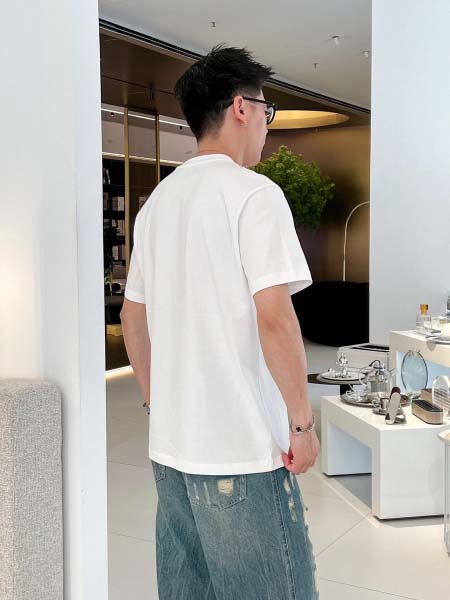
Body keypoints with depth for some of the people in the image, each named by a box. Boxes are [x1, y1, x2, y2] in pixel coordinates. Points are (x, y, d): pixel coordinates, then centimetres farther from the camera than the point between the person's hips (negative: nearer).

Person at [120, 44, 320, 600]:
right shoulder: (254, 193, -11)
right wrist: (302, 422, -10)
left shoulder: (157, 201, 12)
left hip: (170, 444, 8)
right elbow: (274, 319, -19)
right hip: (242, 450, -8)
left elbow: (132, 319, 15)